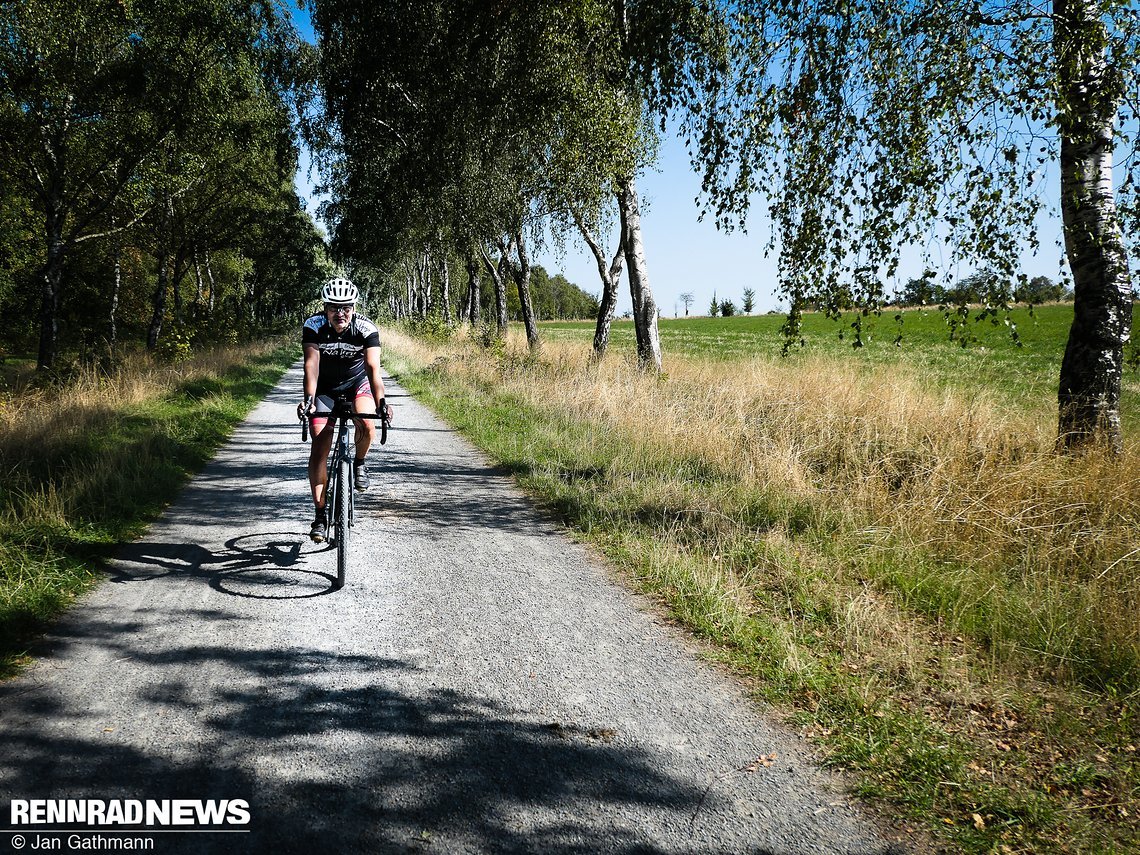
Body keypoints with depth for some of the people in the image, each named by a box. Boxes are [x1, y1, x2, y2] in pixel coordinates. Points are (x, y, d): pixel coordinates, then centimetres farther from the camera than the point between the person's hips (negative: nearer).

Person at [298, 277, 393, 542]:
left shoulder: (366, 329, -25)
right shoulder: (313, 326, -23)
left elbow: (373, 368, -35)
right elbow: (311, 365, -33)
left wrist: (380, 401, -51)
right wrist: (309, 398, -50)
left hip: (357, 383, 0)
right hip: (325, 388, 0)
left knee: (366, 423, -31)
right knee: (319, 450, -9)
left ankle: (359, 464, 2)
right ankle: (321, 513, 1)